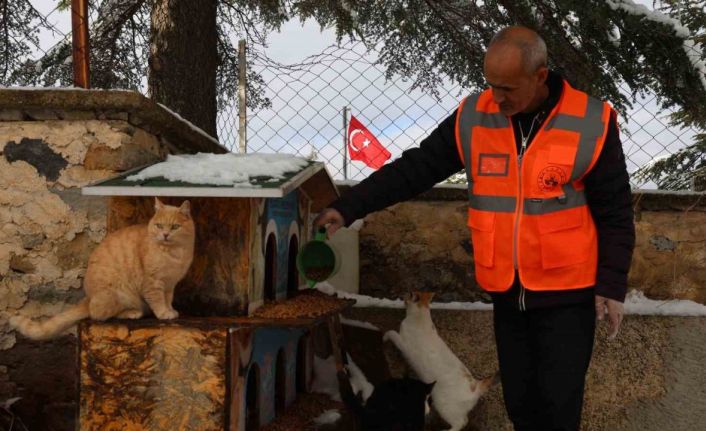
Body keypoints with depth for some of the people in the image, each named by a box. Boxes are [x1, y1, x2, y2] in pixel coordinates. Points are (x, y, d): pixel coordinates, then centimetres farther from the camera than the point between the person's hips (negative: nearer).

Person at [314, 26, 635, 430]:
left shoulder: (590, 123, -12)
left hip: (567, 295, -3)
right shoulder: (473, 119, -4)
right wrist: (347, 207, -9)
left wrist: (612, 285, -9)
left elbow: (615, 214, -7)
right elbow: (414, 169, -2)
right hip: (508, 294, 4)